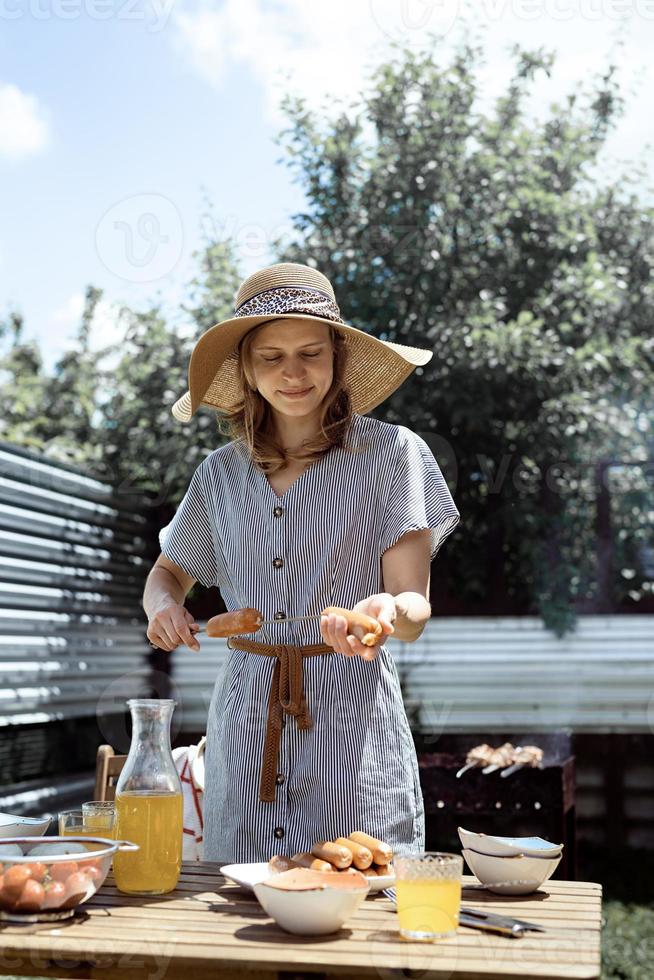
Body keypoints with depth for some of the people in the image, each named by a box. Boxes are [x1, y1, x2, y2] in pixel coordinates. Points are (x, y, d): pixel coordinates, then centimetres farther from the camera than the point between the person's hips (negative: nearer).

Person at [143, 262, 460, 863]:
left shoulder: (391, 452, -3)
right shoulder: (222, 472, 7)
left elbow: (415, 609, -6)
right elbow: (169, 571, 21)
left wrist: (387, 611, -29)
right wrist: (163, 604, -2)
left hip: (355, 718, -3)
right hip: (247, 719, 3)